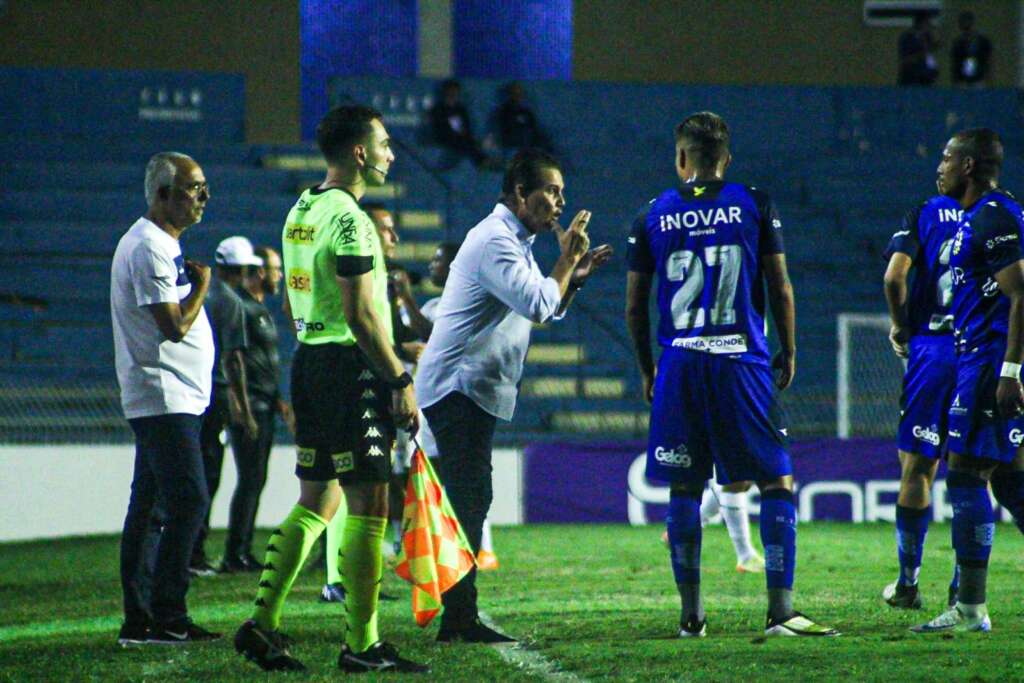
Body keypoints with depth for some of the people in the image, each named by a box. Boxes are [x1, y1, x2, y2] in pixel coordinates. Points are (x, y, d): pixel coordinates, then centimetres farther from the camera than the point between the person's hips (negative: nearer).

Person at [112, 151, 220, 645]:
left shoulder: (159, 244, 19)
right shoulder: (149, 248, -15)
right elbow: (175, 326, -21)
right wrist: (202, 285, -8)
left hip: (163, 400, 11)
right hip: (166, 399, -11)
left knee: (150, 507, 10)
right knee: (187, 501, -14)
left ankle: (140, 621, 12)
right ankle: (166, 617, -14)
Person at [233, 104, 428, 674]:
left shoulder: (301, 211, 14)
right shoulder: (349, 220, -15)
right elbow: (360, 316, -19)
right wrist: (401, 381, -16)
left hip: (309, 360, 9)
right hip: (352, 368, -9)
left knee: (316, 503, 14)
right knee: (368, 507, -4)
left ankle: (263, 622, 9)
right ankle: (362, 644, -3)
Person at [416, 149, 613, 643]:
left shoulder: (515, 243, 19)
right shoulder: (495, 241, -16)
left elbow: (547, 308, 21)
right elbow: (538, 306, -26)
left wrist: (575, 276, 6)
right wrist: (567, 257, -13)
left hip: (474, 392, 11)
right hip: (458, 387, -11)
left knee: (469, 502, 11)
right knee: (468, 500, -13)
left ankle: (456, 619, 15)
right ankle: (461, 618, -16)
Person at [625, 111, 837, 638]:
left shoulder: (653, 216, 5)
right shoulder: (754, 205, 1)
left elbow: (634, 307, 8)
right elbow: (780, 288, 3)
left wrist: (647, 370, 20)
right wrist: (788, 353, 15)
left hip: (679, 364, 2)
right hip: (741, 361, -2)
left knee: (684, 489, 8)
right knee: (776, 481, 3)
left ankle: (691, 615, 9)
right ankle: (780, 609, -6)